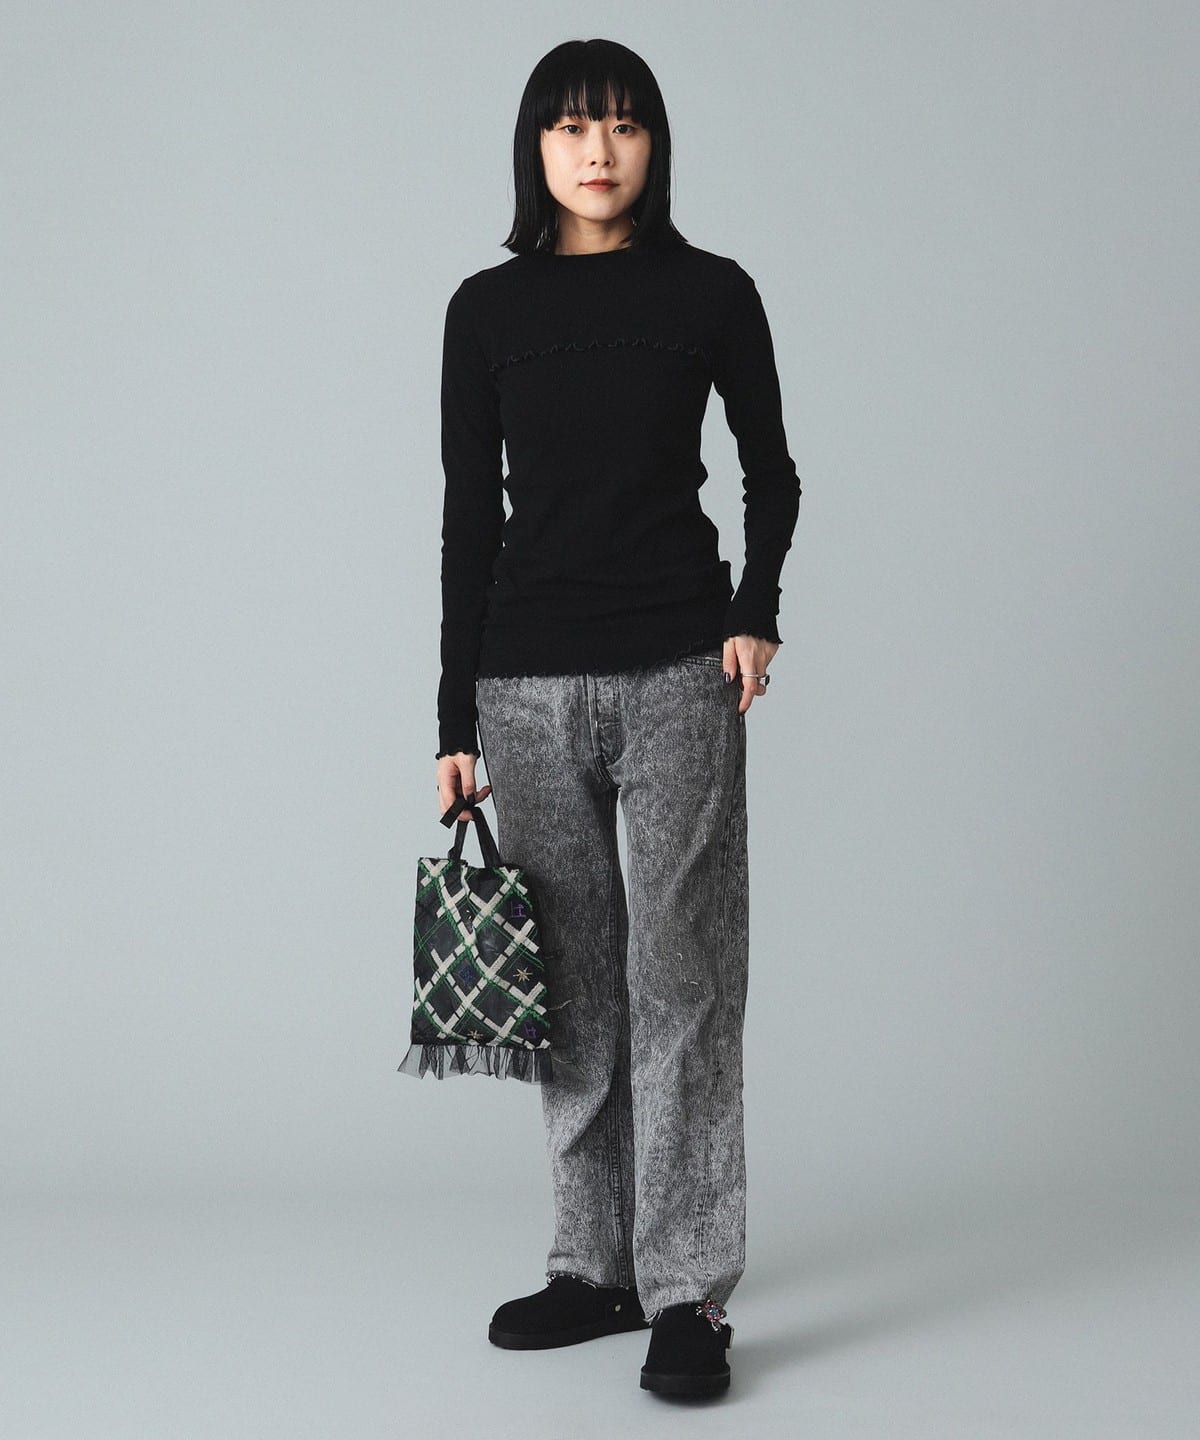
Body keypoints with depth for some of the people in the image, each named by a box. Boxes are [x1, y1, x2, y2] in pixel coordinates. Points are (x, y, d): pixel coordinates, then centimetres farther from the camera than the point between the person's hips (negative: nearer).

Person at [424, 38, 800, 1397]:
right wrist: (457, 721, 4)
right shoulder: (488, 308, 5)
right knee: (572, 984, 9)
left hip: (679, 674, -2)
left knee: (682, 978, -2)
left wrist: (756, 611, -5)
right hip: (529, 681, 2)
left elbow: (769, 472, 12)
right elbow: (469, 516, 6)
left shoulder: (712, 293, 1)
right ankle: (596, 1266, 20)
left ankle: (688, 1293, 4)